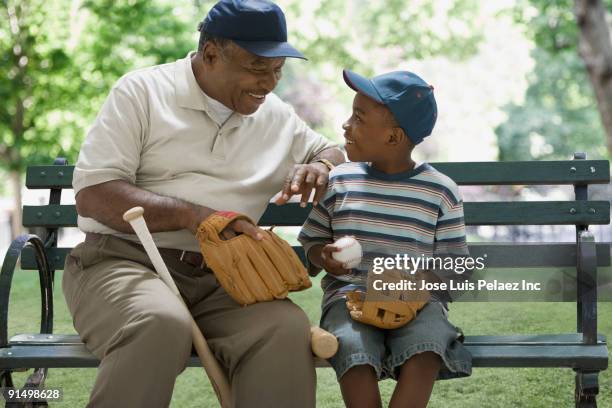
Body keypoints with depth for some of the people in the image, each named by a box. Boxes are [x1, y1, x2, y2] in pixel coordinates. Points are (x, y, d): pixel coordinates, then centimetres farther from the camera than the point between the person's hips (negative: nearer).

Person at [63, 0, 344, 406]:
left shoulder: (277, 115, 14)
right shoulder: (142, 91, 0)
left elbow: (334, 151, 30)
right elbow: (93, 195, -8)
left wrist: (318, 167, 3)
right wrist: (190, 214, -23)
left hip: (220, 277, 4)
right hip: (126, 260, -3)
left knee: (287, 329, -29)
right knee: (162, 324, -38)